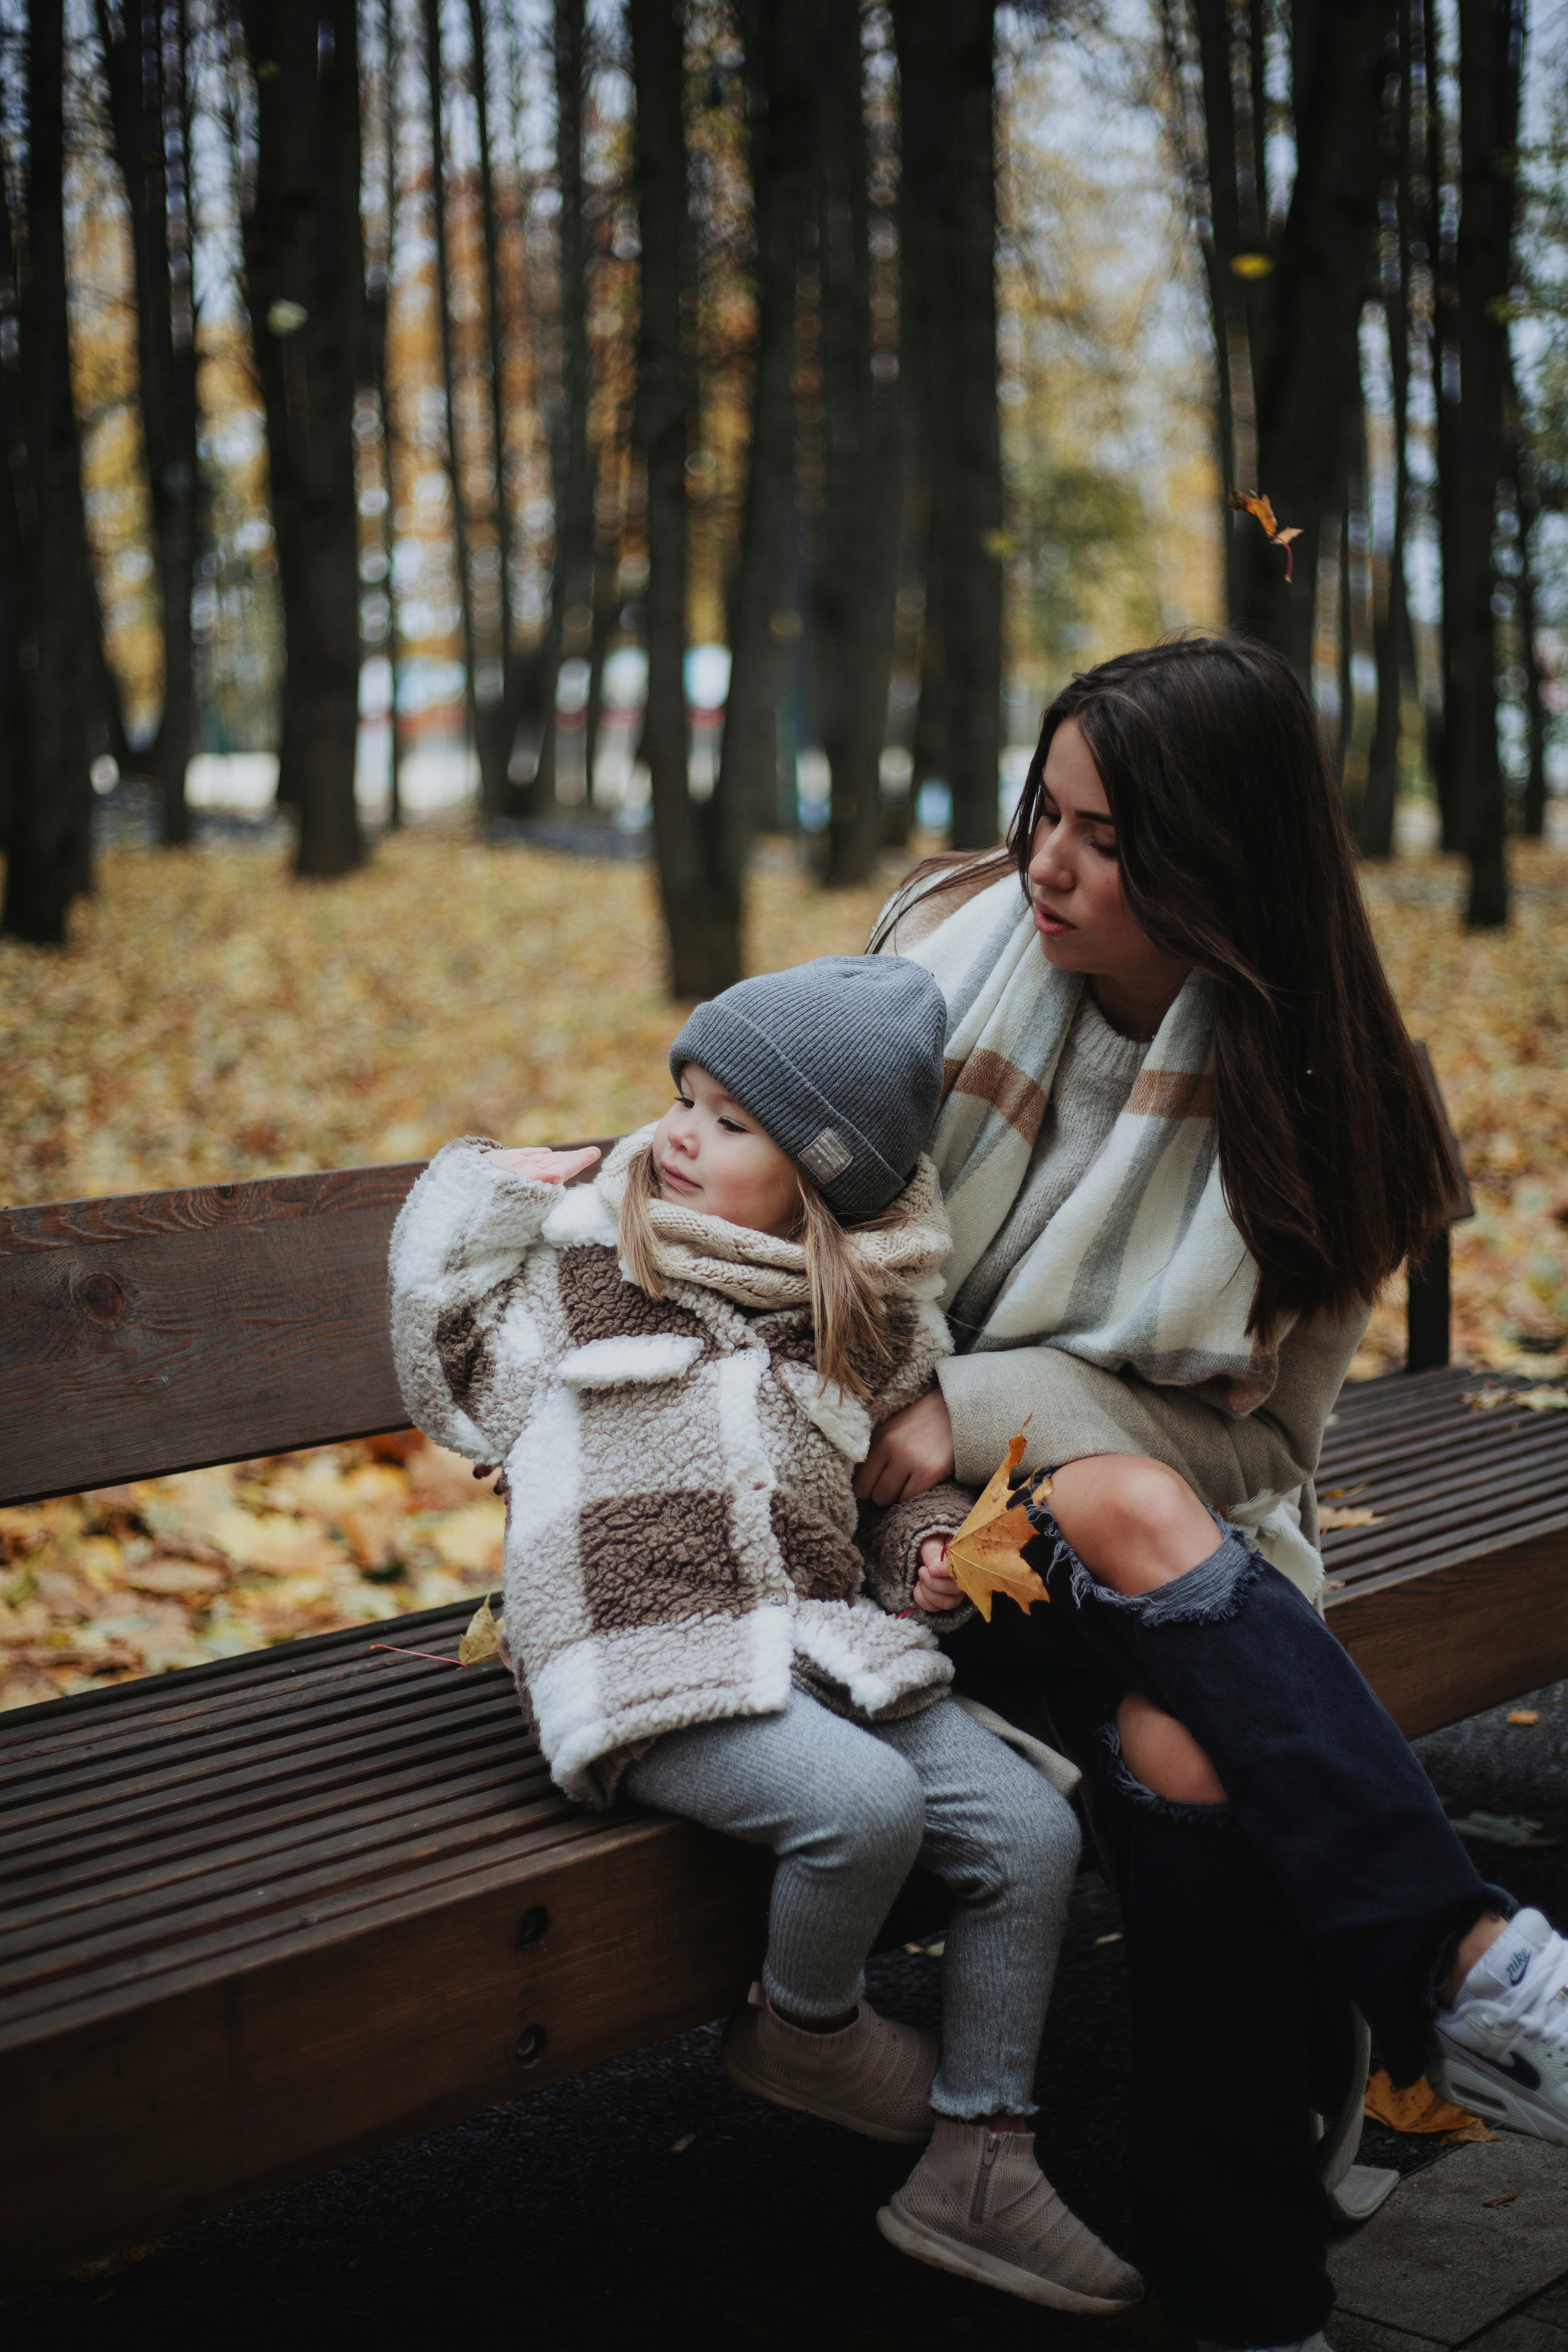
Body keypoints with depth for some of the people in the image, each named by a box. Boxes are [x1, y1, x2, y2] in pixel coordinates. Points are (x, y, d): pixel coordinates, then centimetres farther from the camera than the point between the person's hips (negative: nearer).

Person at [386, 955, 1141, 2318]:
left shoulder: (878, 1320, 10)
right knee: (864, 1801, -29)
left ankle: (976, 2164, 5)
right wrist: (472, 1211, 8)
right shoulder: (581, 1256, 5)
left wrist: (938, 1544, 1)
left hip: (828, 1645, 5)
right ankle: (804, 2030, 4)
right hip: (660, 1673, -4)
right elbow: (456, 1398, 13)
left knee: (1031, 1835, -10)